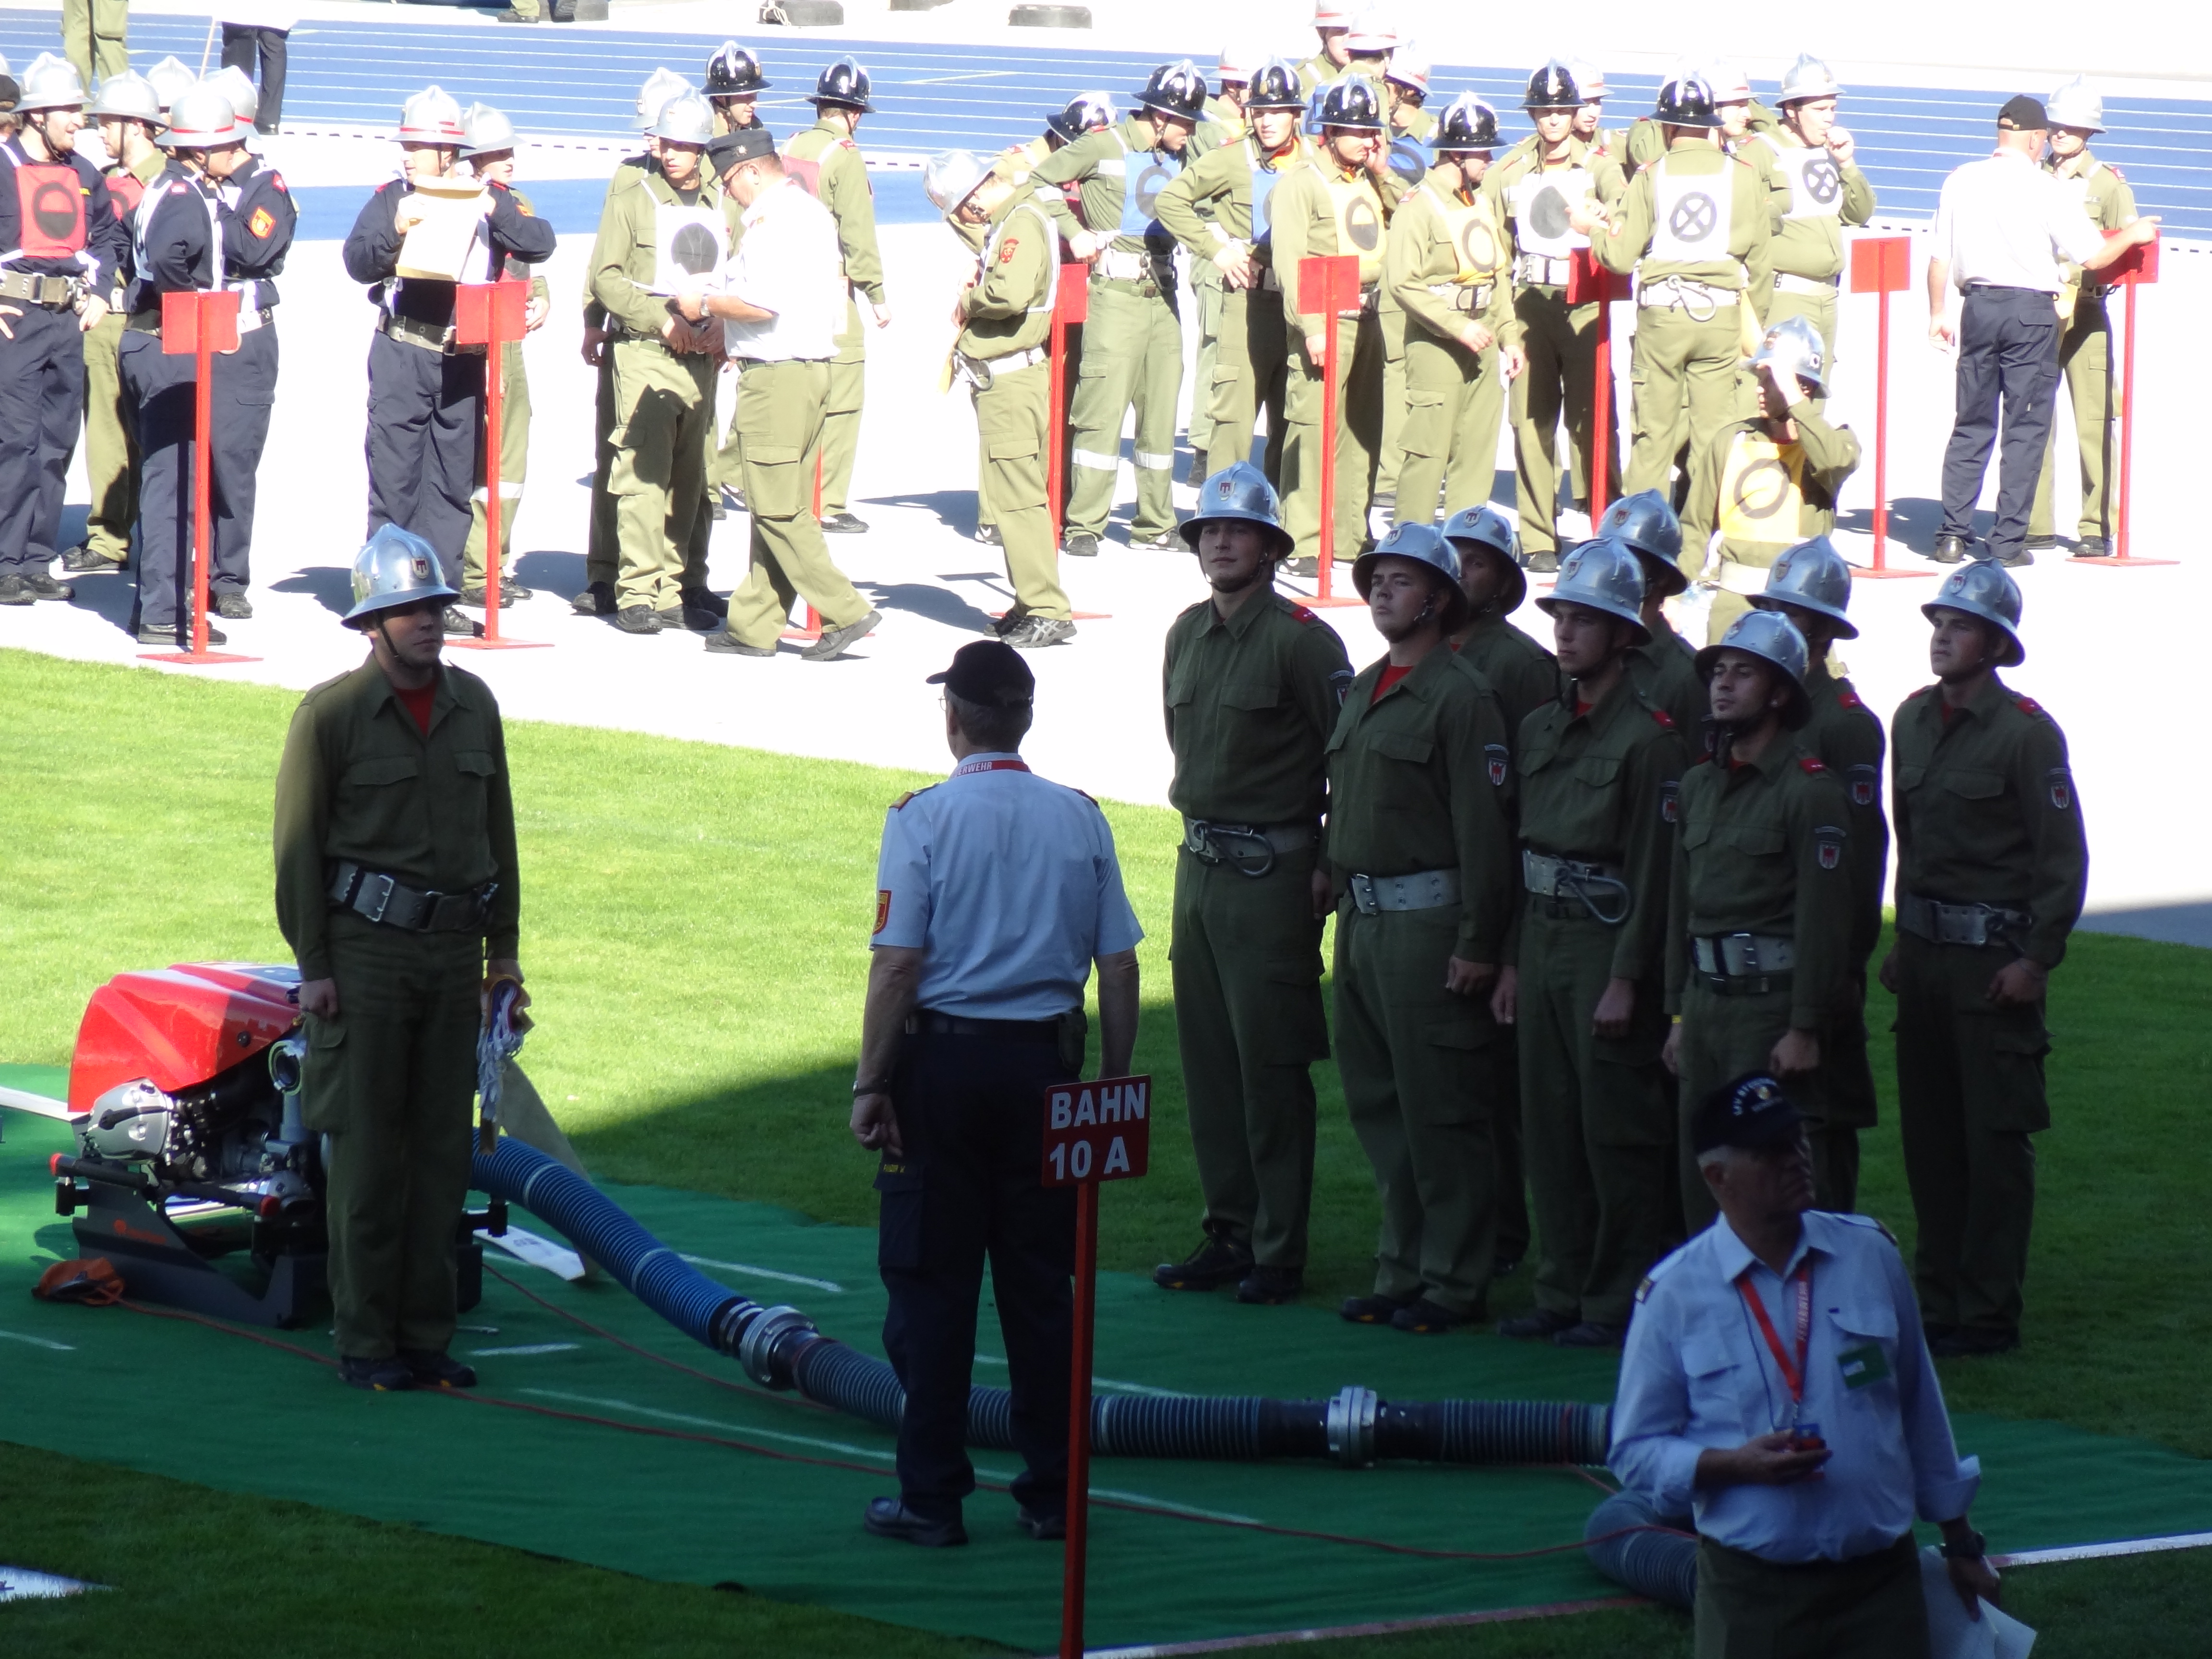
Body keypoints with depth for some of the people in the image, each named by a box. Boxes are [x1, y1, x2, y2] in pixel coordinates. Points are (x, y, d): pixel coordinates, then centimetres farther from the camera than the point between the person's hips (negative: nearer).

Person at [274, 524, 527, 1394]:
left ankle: (427, 1335, 12)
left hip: (453, 956, 5)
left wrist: (504, 951, 13)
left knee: (444, 1148, 6)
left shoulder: (474, 705, 9)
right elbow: (298, 844, -4)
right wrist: (312, 965, -8)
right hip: (365, 954, -5)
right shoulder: (331, 712, -5)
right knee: (367, 1151, -3)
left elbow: (498, 831, 16)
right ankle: (365, 1343, 2)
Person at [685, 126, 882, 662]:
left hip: (776, 376, -10)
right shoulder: (814, 212, 16)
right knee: (784, 508, 10)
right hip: (816, 365, 10)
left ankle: (845, 612, -10)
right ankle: (754, 626, 14)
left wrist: (706, 304, -8)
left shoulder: (770, 219, -15)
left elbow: (763, 302, -24)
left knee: (776, 511, -6)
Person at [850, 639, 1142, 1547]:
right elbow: (1119, 967, 3)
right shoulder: (1080, 819, 2)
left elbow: (898, 963, -12)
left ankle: (932, 1496, 4)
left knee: (931, 1279, 3)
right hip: (1045, 1062, 3)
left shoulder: (925, 817, -8)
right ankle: (1052, 1494, 12)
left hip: (943, 1061, -3)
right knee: (1041, 1282, 10)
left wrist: (870, 1084, -6)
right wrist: (1114, 1084, 12)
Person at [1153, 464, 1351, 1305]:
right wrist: (1199, 814, 16)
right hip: (1199, 862, 7)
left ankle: (1280, 1251, 1)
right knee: (1207, 1060, 10)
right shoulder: (1187, 634, 10)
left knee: (1270, 1065, -4)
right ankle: (1229, 1235, 18)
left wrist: (1330, 865, -9)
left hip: (1272, 875, -7)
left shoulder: (1302, 639, -12)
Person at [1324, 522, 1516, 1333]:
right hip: (1362, 919, 9)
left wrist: (1477, 945, -17)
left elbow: (1484, 826, -14)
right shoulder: (1363, 690, 15)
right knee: (1377, 1105, 12)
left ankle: (1455, 1285, 1)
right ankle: (1402, 1272, 19)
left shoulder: (1462, 695, -11)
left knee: (1438, 1112, -4)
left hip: (1426, 922, -9)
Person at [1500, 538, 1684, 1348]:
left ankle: (1620, 1303, 3)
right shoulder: (1540, 728, 12)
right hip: (1543, 939, 8)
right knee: (1549, 1129, 9)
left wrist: (1627, 979, -16)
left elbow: (1654, 865, -13)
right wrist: (1512, 961, 12)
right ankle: (1563, 1294, 16)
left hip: (1609, 941, -7)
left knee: (1618, 1131, -3)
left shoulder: (1650, 734, -11)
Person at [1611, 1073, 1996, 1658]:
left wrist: (1960, 1542, 16)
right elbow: (1635, 1453, -1)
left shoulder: (1870, 1254, 4)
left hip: (1881, 1581, 2)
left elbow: (1920, 1411, 12)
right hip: (1751, 1593, -2)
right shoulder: (1673, 1294, -4)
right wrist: (1736, 1465, -18)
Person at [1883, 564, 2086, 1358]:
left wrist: (2037, 960, -13)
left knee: (1995, 1141, -3)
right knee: (1928, 1135, 10)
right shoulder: (1914, 720, 9)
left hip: (1994, 959, -7)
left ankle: (1988, 1315, 1)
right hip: (1926, 949, 7)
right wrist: (1903, 941, 17)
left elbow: (2063, 857, -10)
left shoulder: (2026, 732, -11)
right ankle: (1937, 1300, 18)